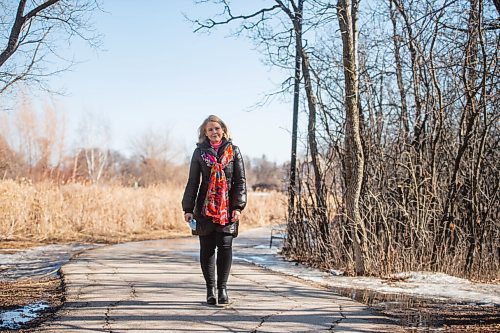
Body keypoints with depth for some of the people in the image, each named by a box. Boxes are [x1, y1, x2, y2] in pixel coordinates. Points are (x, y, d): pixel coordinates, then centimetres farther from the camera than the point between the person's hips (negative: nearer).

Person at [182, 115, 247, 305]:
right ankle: (210, 289, 14)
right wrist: (188, 209, 1)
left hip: (227, 208, -1)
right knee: (207, 248, 4)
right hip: (205, 208, 1)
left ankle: (222, 287, 4)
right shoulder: (200, 152, 7)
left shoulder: (233, 151, 5)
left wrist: (238, 206, -6)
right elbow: (192, 182, 8)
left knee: (225, 246, -7)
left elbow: (240, 181, 4)